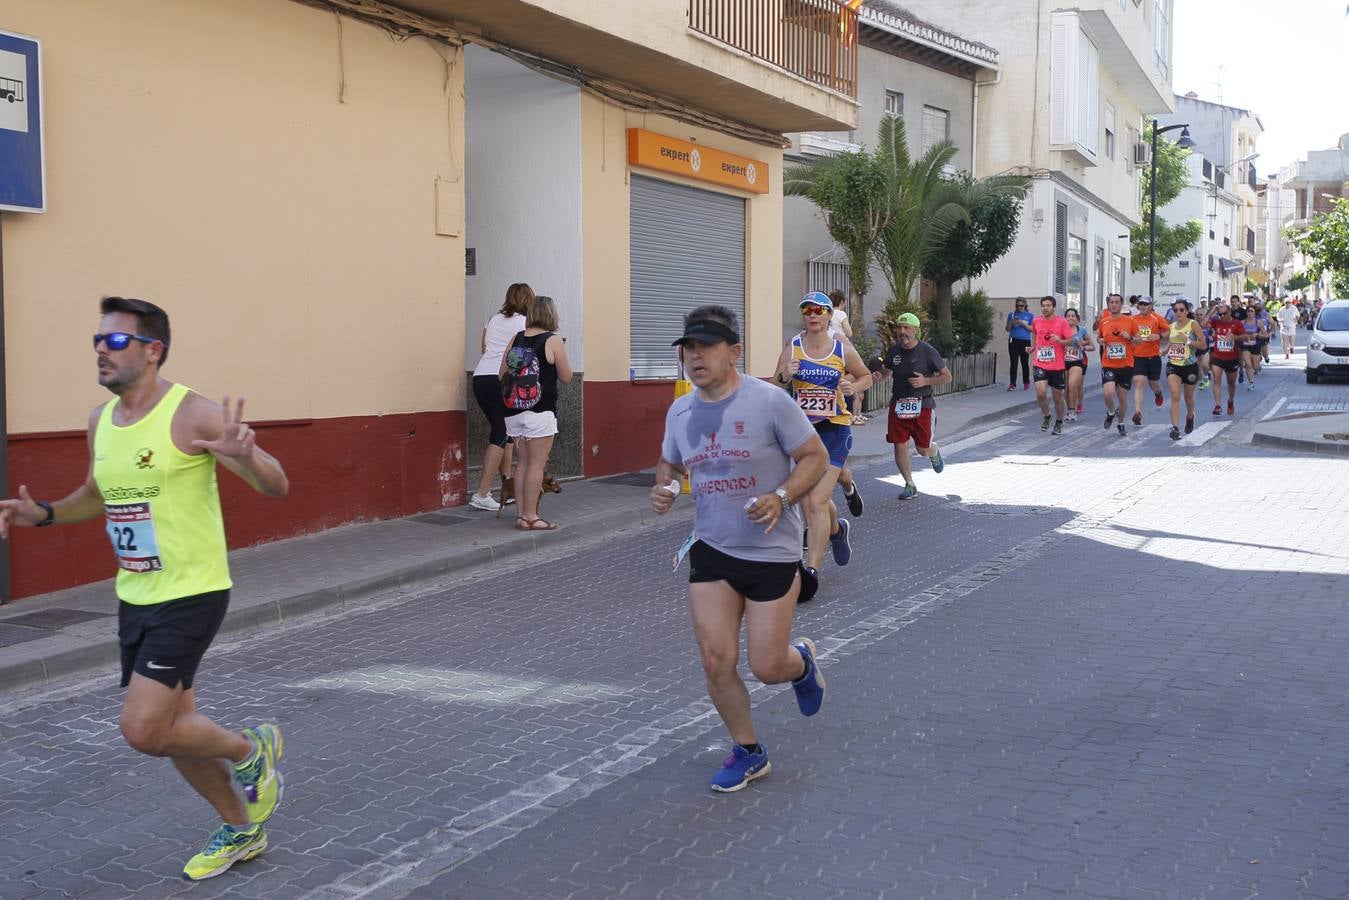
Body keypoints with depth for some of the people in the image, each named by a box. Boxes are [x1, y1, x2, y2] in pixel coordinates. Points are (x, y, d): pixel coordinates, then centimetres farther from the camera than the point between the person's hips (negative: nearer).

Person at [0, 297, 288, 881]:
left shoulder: (193, 414, -16)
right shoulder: (99, 421, 6)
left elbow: (277, 488, -17)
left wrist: (244, 455, -38)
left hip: (191, 596, -8)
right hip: (135, 597, 8)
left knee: (143, 731, -13)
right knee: (172, 728, 15)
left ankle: (251, 750, 15)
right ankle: (239, 830, 36)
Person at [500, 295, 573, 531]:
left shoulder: (516, 339, 8)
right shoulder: (554, 341, -7)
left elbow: (502, 375, 8)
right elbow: (566, 377, -1)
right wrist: (562, 352, 10)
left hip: (515, 411, 6)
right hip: (540, 411, -6)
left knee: (523, 462, 14)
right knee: (537, 463, 0)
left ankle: (521, 513, 16)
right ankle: (530, 517, 1)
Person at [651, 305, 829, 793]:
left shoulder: (770, 401, -14)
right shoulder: (679, 411, 2)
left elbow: (815, 456, -8)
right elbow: (670, 464, 19)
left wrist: (781, 498, -24)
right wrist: (663, 488, -4)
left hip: (773, 552, -4)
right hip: (710, 551, 4)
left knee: (767, 667, -1)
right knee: (716, 662, -1)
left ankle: (801, 661, 38)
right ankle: (748, 753, 22)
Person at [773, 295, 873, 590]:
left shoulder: (844, 350, -3)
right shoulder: (792, 348, -1)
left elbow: (866, 376, 13)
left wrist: (853, 387, -9)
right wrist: (785, 375, -24)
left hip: (834, 429, -3)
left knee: (817, 501, -12)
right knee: (814, 497, 17)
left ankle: (812, 569, -7)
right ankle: (837, 530, 50)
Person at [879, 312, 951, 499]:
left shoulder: (927, 351, -9)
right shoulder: (893, 350, 4)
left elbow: (947, 377, -2)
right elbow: (886, 371, 22)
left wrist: (925, 381, -16)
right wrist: (879, 373, -2)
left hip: (922, 405, -3)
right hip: (898, 405, 3)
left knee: (923, 449, 1)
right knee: (900, 446, -2)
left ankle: (934, 452, 40)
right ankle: (910, 485, 14)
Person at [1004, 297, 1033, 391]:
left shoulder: (1030, 315, 6)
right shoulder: (1011, 314, 10)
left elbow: (1032, 329, 0)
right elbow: (1007, 329, 9)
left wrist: (1023, 323, -12)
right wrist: (1012, 322, -10)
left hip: (1025, 341, -1)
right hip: (1013, 341, 1)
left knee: (1025, 363, 5)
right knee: (1014, 363, -4)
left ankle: (1026, 383, 14)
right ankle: (1012, 384, -6)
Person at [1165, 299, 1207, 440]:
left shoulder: (1193, 324, -7)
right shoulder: (1171, 327, 6)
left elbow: (1203, 345, -11)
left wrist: (1188, 341, -22)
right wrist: (1164, 351, 7)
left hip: (1190, 366, -2)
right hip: (1173, 366, 2)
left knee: (1188, 397, 16)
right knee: (1175, 396, -16)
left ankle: (1190, 416, 49)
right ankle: (1175, 428, -22)